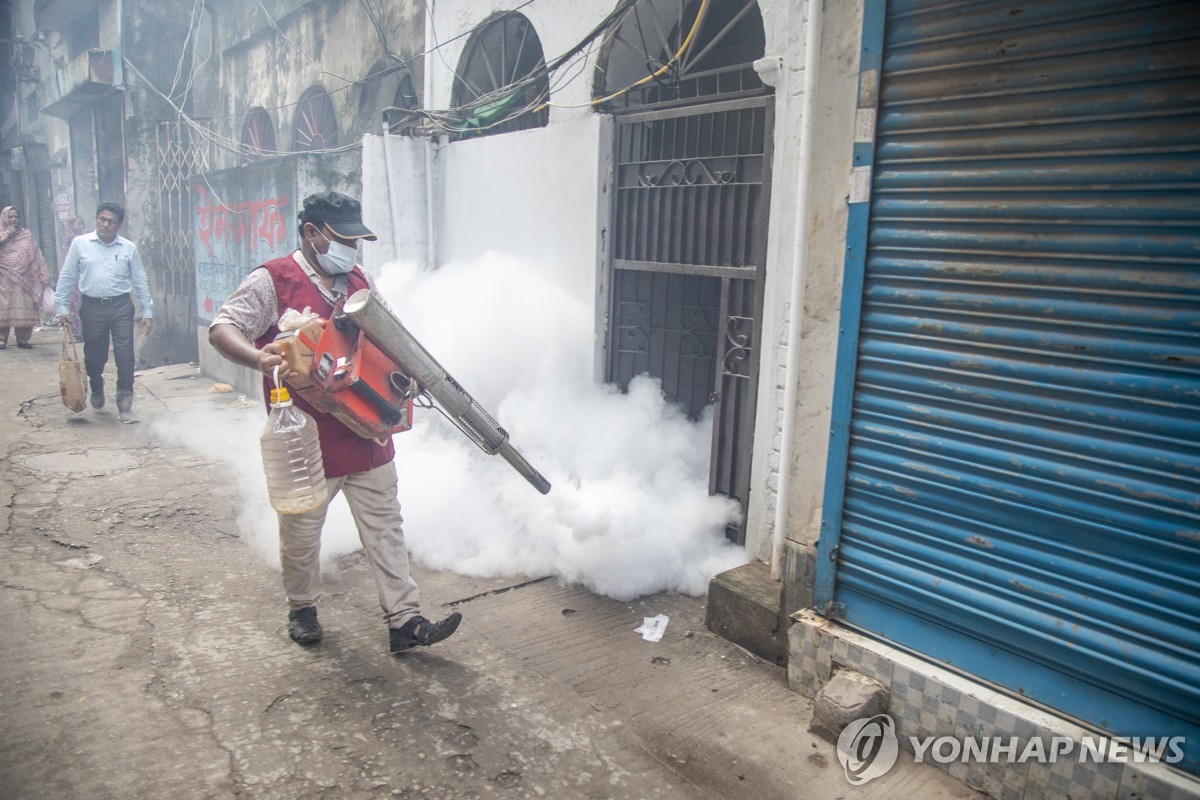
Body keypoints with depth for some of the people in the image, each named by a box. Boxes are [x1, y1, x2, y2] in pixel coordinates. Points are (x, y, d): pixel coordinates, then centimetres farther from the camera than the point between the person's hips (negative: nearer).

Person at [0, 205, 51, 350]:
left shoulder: (27, 235, 12)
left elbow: (36, 258, 10)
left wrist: (42, 277, 4)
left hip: (23, 278, 1)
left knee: (24, 308, -3)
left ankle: (23, 338, 3)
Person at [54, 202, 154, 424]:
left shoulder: (128, 248, 3)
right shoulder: (80, 243, 2)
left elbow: (140, 281, 6)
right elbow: (67, 277, 6)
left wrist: (147, 312, 4)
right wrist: (63, 308, 3)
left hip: (121, 307, 0)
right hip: (92, 307, 1)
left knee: (125, 357, -4)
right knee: (94, 356, 12)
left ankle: (125, 404, 4)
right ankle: (97, 388, 41)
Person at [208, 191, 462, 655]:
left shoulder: (359, 282, 12)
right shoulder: (272, 281, -7)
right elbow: (221, 330, -14)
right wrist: (261, 359, -34)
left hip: (367, 434, 5)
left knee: (385, 526, 6)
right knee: (301, 532, 11)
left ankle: (404, 622, 12)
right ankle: (301, 609, 35)